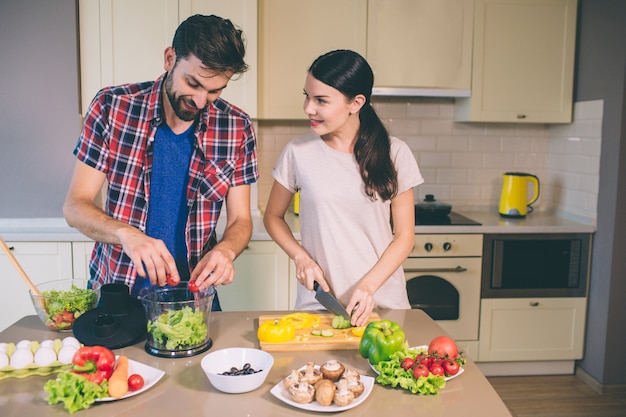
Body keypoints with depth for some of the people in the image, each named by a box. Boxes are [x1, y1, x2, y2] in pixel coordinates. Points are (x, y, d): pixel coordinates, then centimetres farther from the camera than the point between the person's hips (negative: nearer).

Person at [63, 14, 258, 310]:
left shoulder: (237, 128, -7)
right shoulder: (112, 106, -10)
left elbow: (240, 220, -2)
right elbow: (75, 206, -9)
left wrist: (225, 250, -24)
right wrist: (126, 233, -28)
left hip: (194, 292, 0)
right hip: (115, 291, 0)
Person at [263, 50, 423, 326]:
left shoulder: (394, 154, -6)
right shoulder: (298, 152, -5)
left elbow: (404, 236, -3)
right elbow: (273, 216, 8)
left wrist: (369, 285, -15)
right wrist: (301, 257, -8)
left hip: (383, 301, 0)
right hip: (317, 303, 0)